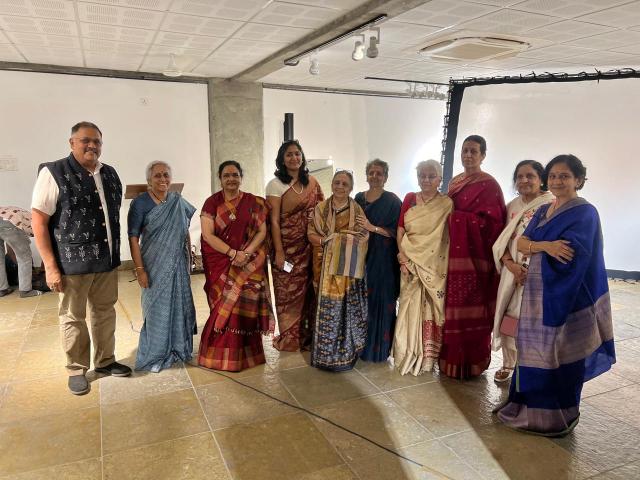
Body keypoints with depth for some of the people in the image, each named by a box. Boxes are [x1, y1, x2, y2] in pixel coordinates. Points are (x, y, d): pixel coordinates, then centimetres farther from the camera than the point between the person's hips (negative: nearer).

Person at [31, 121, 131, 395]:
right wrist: (50, 266, -15)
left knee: (105, 312, 16)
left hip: (107, 260, 5)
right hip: (72, 262, -5)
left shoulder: (110, 174, 8)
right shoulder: (53, 173, -9)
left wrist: (115, 252, 13)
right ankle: (77, 370, 25)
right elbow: (38, 220, -11)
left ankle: (105, 361, 33)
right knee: (73, 318, 9)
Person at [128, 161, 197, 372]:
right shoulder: (140, 203, -10)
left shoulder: (178, 201, 4)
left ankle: (178, 348, 29)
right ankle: (155, 355, 21)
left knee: (180, 305, 11)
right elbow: (133, 238, -12)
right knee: (157, 308, 5)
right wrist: (139, 269, -16)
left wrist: (189, 255, 10)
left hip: (178, 264, 4)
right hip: (155, 266, -4)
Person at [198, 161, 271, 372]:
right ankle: (222, 355, 15)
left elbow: (262, 231, 1)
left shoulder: (253, 202, 4)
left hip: (248, 264, 1)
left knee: (244, 307, -3)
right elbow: (208, 235, -7)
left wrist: (246, 253, -14)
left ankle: (245, 353, 13)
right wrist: (233, 253, -16)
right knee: (225, 308, 0)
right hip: (220, 264, -1)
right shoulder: (212, 202, 0)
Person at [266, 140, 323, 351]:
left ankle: (307, 335, 23)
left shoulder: (312, 183, 7)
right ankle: (289, 339, 19)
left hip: (310, 247, 4)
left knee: (309, 291, 7)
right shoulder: (275, 185, -5)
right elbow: (274, 220, -9)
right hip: (288, 247, -3)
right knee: (288, 293, 5)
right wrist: (279, 252, -13)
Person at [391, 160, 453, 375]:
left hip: (435, 266, -2)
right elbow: (400, 230, 5)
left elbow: (451, 236, -6)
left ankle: (427, 356, 16)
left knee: (432, 308, 2)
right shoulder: (409, 199, 7)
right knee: (410, 307, 5)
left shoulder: (447, 204, -2)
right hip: (410, 263, 2)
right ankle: (407, 354, 18)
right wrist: (403, 259, -5)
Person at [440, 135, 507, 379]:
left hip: (474, 254, -6)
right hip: (454, 252, 7)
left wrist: (456, 217, -13)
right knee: (454, 306, 9)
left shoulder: (489, 185, -7)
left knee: (471, 309, -1)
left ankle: (471, 362, 12)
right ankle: (452, 358, 21)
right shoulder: (455, 181, 16)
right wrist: (447, 216, 4)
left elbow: (489, 221, -14)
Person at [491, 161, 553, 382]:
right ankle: (508, 364, 26)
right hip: (512, 272, 5)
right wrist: (511, 265, -9)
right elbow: (502, 240, 7)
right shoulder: (512, 206, 10)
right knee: (507, 319, 8)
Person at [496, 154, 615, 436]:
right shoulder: (543, 211, 13)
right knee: (534, 350, 13)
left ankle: (558, 416, 19)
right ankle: (531, 406, 28)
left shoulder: (585, 213, -10)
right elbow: (520, 243, 1)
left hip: (565, 295, -7)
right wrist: (546, 246, -19)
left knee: (559, 353, 3)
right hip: (537, 291, 7)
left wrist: (534, 246, -10)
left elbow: (570, 254, -22)